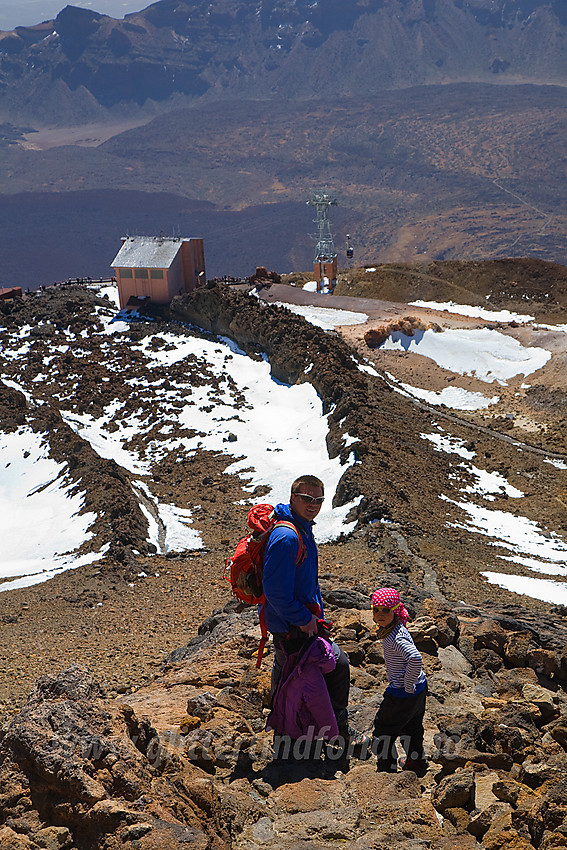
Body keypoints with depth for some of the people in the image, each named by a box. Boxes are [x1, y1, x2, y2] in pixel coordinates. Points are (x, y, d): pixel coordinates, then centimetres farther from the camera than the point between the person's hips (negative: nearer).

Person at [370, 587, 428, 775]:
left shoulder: (396, 637, -28)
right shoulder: (387, 629, 2)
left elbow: (415, 658, -44)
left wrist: (408, 686, -30)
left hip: (402, 695, -9)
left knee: (382, 733, 10)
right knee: (411, 729, 29)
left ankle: (387, 769, 24)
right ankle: (417, 764, 46)